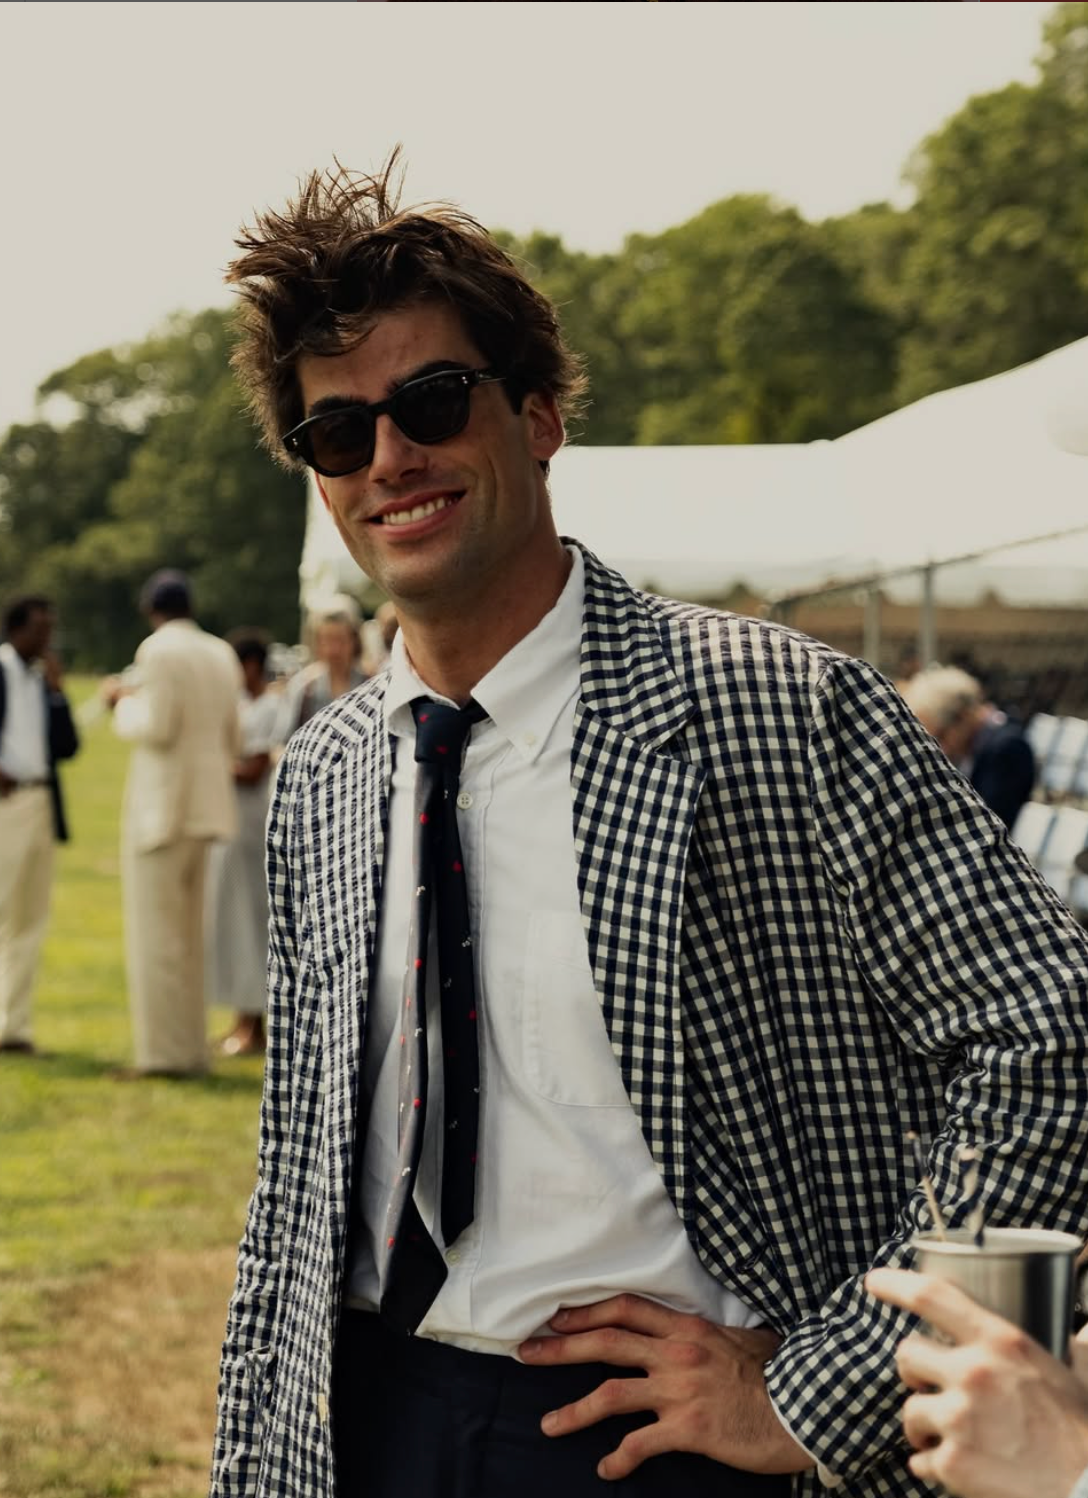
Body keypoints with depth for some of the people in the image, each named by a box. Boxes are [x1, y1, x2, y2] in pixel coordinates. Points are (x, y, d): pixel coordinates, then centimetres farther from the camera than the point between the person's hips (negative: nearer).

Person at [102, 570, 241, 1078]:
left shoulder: (159, 650, -12)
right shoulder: (221, 654, 11)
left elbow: (157, 728, -16)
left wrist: (123, 702, -1)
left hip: (161, 807, -8)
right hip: (204, 806, 8)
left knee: (154, 933, -6)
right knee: (186, 936, 12)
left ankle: (161, 1054, -9)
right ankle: (189, 1050, 13)